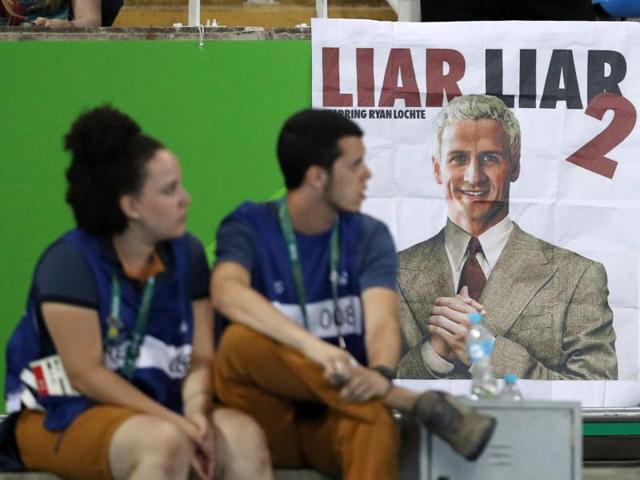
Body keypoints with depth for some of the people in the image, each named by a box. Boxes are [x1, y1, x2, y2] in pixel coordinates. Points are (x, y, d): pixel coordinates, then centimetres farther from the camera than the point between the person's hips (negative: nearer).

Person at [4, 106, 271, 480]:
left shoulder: (187, 254, 5)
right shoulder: (70, 262, -13)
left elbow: (201, 358, 2)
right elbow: (85, 374, -17)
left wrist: (196, 412, -21)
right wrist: (176, 423, -22)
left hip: (158, 414, 5)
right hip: (62, 417, -5)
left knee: (245, 436, -24)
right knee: (164, 442, -36)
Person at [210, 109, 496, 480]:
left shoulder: (369, 237, 6)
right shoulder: (249, 228, -1)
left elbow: (381, 322, -12)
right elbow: (227, 292, -24)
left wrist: (380, 373, -37)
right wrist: (312, 346, -41)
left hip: (337, 419, 0)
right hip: (267, 425, 0)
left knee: (373, 415, -37)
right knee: (243, 340, -32)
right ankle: (417, 404, -30)